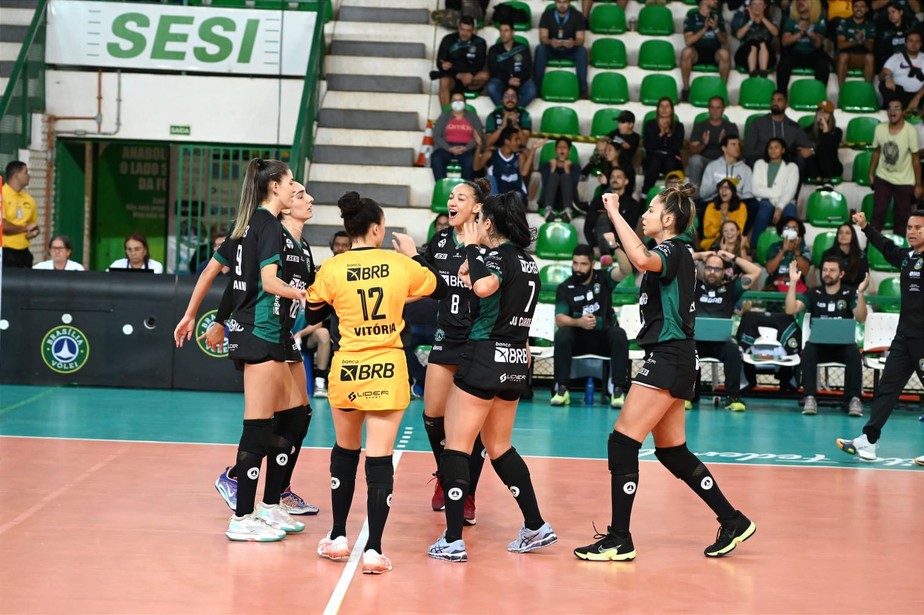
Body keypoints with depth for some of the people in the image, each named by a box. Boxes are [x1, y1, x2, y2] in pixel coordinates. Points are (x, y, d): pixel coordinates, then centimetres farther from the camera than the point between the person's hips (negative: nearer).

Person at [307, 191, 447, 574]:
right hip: (388, 372, -1)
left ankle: (337, 538, 25)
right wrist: (413, 256, 23)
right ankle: (373, 550, -7)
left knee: (345, 451, 20)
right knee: (380, 458, -1)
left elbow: (312, 318, 8)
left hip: (347, 371, 1)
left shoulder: (331, 270, -5)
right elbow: (440, 290, 14)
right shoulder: (402, 265, -4)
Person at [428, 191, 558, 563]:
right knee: (499, 447, 21)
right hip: (516, 359, 8)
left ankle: (453, 541, -10)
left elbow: (484, 288, -34)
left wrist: (472, 248, -19)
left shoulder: (498, 256, -12)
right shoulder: (527, 261, 12)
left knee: (456, 448, -4)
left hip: (486, 357, -8)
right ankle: (536, 528, 22)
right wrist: (474, 276, 15)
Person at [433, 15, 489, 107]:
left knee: (484, 75, -31)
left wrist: (452, 67, -19)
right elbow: (440, 64, -7)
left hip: (473, 79, 1)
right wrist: (462, 76, -19)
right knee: (444, 82, -35)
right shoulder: (448, 40, 1)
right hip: (451, 78, 0)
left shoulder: (479, 42, 0)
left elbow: (478, 66, -9)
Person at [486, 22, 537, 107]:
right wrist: (508, 80, -20)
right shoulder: (494, 50, 7)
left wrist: (519, 80, -23)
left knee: (531, 91, -34)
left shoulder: (523, 49, 6)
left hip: (520, 81, 0)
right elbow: (493, 71, -2)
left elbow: (527, 70, 0)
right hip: (501, 81, 1)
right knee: (491, 88, -35)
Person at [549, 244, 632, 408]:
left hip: (604, 338, 0)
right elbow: (559, 319, -13)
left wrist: (616, 247, -35)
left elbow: (626, 270, -19)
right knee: (562, 334, -31)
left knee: (619, 334, -32)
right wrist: (578, 322, -34)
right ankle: (562, 389, -29)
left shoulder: (603, 277, 0)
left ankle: (618, 390, -33)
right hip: (578, 339, 0)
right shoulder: (565, 288, -2)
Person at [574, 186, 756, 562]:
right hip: (668, 360, 11)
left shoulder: (674, 251, -13)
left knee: (623, 442, -10)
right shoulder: (673, 254, 17)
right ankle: (733, 521, 20)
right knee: (672, 452, 15)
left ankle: (620, 541, -7)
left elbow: (642, 259, -36)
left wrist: (615, 213, -28)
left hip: (669, 358, -11)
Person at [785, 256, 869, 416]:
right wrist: (793, 283, -11)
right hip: (819, 344, 1)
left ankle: (854, 398, -29)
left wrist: (861, 293, -23)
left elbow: (861, 318, -10)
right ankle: (810, 398, -33)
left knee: (853, 353, -33)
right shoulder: (814, 293, 9)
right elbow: (791, 310, -5)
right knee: (808, 350, -33)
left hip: (843, 344, -1)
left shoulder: (849, 293, 6)